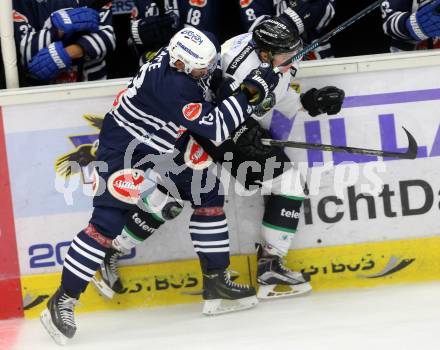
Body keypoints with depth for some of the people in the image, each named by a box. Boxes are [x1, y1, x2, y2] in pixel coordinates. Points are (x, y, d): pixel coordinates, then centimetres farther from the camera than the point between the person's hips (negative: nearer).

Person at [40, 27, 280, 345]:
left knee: (209, 193, 3)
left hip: (163, 148, 9)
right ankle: (62, 301, -7)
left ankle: (216, 280, 11)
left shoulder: (183, 54, -11)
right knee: (108, 221, -15)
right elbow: (213, 129, -32)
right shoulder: (173, 85, -35)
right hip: (124, 148, -9)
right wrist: (249, 94, -33)